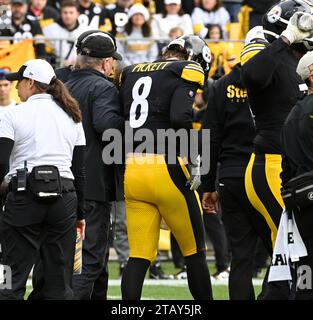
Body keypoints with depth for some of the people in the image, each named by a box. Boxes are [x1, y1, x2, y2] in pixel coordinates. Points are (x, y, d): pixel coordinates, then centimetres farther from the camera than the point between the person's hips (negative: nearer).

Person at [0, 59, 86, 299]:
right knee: (58, 282, 7)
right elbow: (80, 170, 13)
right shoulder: (71, 117, 13)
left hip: (24, 198, -4)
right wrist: (80, 213, 18)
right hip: (64, 197, 4)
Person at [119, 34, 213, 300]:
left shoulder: (131, 73, 18)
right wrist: (194, 162, -7)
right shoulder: (188, 71, -1)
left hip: (132, 170, 6)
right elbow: (180, 117, -16)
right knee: (195, 252, 8)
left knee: (139, 256, 5)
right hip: (166, 168, -5)